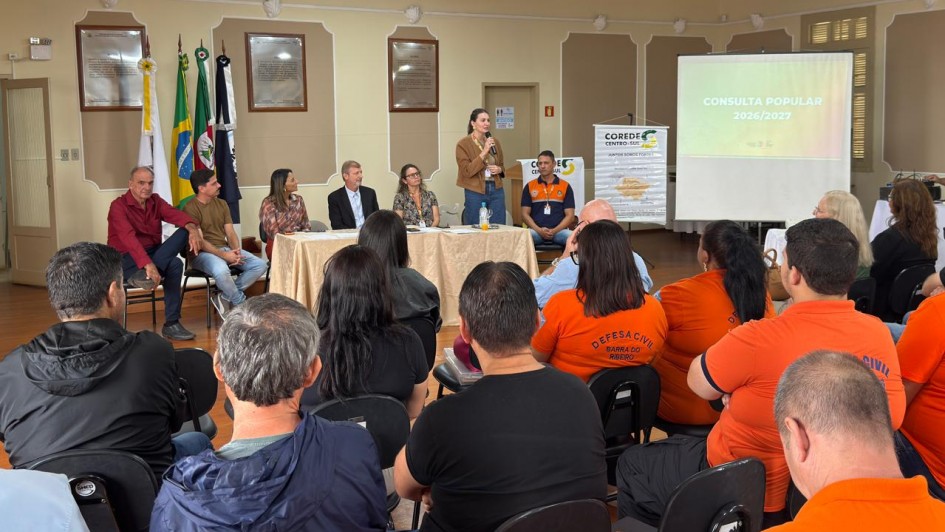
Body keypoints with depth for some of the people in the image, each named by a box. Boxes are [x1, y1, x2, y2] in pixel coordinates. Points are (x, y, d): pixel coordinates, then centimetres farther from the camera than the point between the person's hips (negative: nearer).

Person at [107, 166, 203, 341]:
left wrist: (193, 229, -36)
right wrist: (148, 265, -44)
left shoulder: (155, 201, 7)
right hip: (128, 260, -7)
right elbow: (129, 239, -30)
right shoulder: (118, 206, -14)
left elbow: (175, 214, -13)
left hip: (154, 253, 7)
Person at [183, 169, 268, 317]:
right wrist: (223, 255, -22)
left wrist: (236, 251, -11)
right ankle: (242, 303, -13)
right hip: (202, 253, -7)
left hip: (225, 248, 7)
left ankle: (225, 296, -10)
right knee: (221, 270, -39)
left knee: (260, 265, -13)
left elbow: (230, 233, 9)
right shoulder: (190, 208, -9)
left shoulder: (222, 204, 13)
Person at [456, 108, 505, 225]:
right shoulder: (463, 144, -5)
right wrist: (484, 152, -17)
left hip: (496, 190, 4)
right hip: (475, 193, -4)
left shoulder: (494, 141, 10)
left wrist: (499, 169, -2)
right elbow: (467, 171, -13)